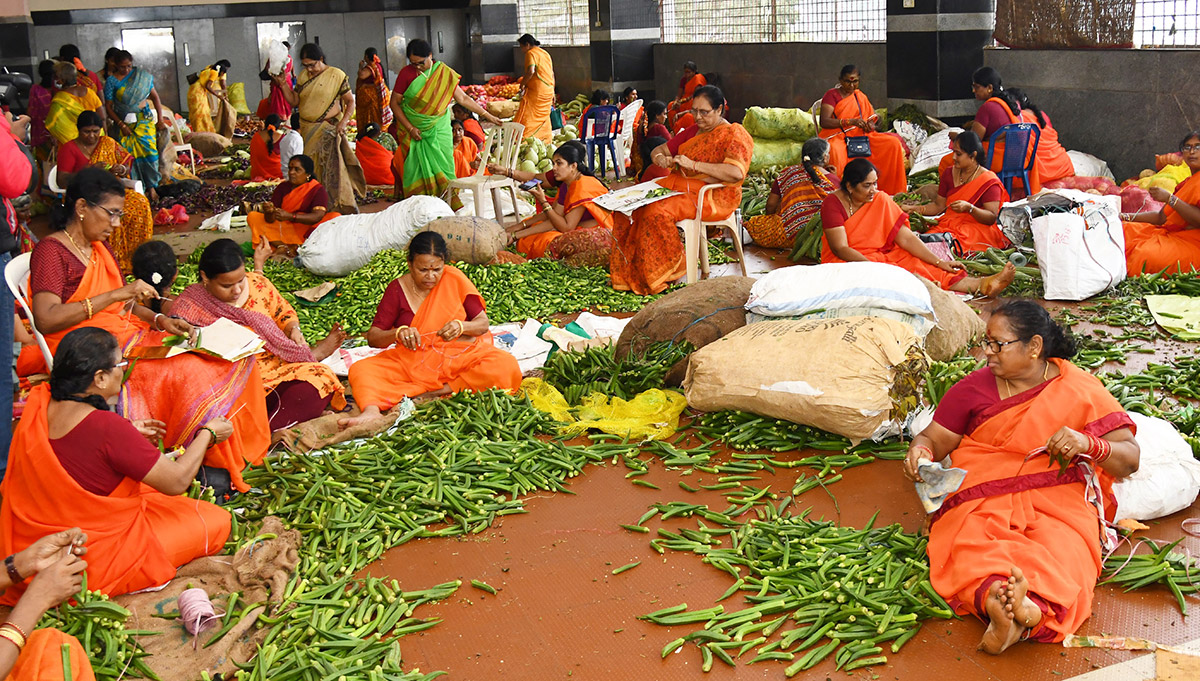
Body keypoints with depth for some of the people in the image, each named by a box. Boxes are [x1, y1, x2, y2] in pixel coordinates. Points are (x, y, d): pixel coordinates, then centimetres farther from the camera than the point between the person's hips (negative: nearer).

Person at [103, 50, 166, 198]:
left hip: (145, 119, 1)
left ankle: (151, 187, -1)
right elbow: (108, 106, -1)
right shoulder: (112, 81, -1)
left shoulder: (143, 75, 6)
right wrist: (121, 125, -9)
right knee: (131, 153, -7)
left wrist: (160, 119, 5)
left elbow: (155, 97, 11)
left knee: (148, 149, -9)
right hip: (125, 122, -1)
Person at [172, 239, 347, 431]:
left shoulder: (257, 283, 6)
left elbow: (284, 313, 22)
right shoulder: (187, 308, -5)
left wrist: (294, 329, -3)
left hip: (277, 370, 3)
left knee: (320, 376, -24)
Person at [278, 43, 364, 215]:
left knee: (330, 166, -11)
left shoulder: (336, 75, -5)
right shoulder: (303, 77, 10)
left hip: (328, 129, -5)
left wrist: (343, 121, -14)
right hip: (307, 130, 5)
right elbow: (294, 101, 9)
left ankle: (342, 206, -4)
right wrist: (282, 83, -2)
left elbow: (350, 101, -1)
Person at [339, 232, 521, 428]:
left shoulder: (454, 279, -1)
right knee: (360, 370, -22)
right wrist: (398, 333, -26)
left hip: (460, 356, 0)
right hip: (412, 363, 0)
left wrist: (461, 326, -21)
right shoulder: (397, 290, -2)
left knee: (508, 368, -30)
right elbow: (373, 337, -3)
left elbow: (483, 323, 2)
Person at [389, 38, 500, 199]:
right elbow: (395, 103, -2)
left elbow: (463, 98, 4)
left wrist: (487, 115, 0)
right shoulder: (406, 73, -5)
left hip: (439, 129, 1)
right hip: (413, 129, -1)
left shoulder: (445, 73, -1)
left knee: (442, 165, -3)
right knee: (415, 169, -5)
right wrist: (410, 128, -10)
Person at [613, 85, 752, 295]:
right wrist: (660, 158, -5)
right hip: (681, 185, 8)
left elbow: (736, 173, -24)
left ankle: (667, 271, -18)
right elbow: (658, 150, 22)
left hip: (715, 195, -8)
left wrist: (693, 164, -24)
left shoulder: (735, 134, -5)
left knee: (658, 211, -31)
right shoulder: (693, 131, 19)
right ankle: (627, 270, -17)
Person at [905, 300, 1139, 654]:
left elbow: (1129, 459, 3)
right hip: (983, 496, 1)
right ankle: (994, 596, -61)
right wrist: (920, 452, -10)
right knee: (974, 546, -34)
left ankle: (1033, 609, -62)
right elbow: (933, 439, 15)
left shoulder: (1081, 391, 8)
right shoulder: (974, 388, 12)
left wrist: (1089, 444, -19)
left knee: (1061, 551, -35)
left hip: (1057, 499, -1)